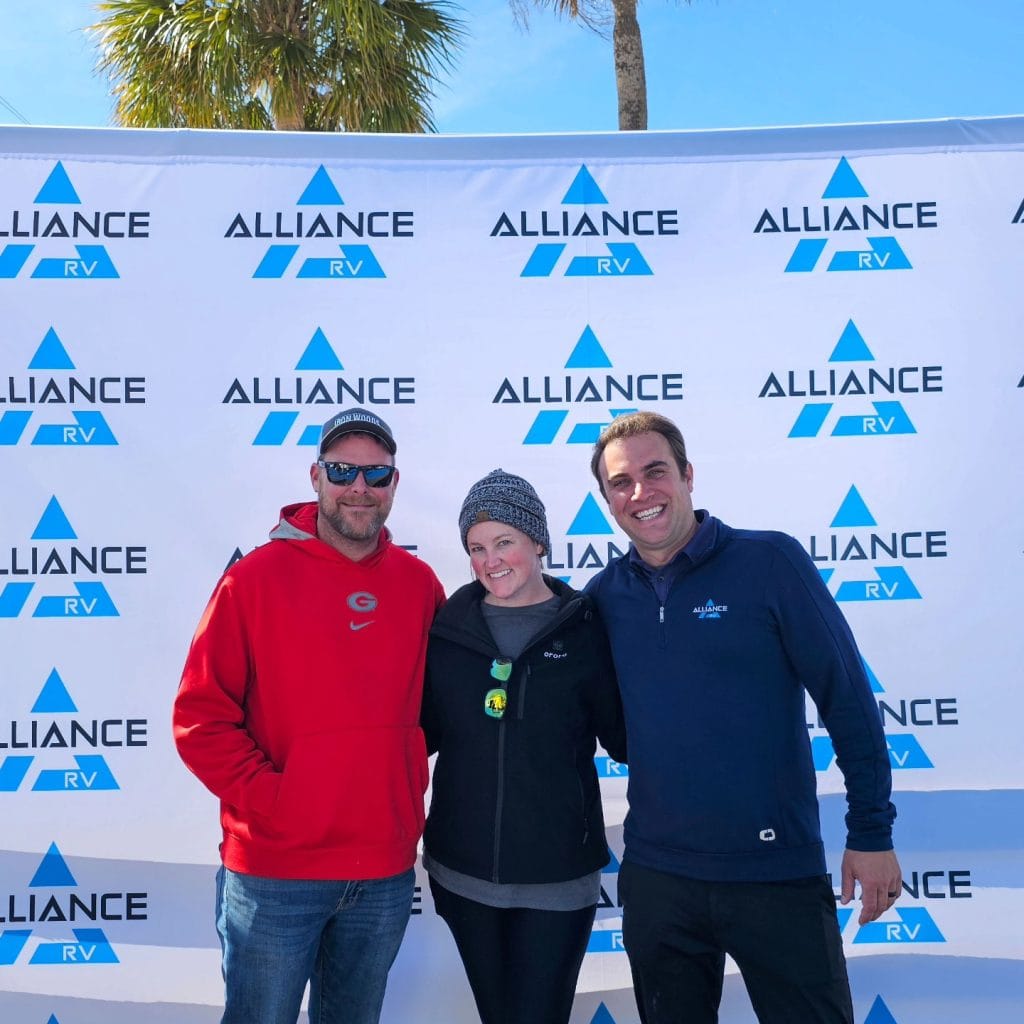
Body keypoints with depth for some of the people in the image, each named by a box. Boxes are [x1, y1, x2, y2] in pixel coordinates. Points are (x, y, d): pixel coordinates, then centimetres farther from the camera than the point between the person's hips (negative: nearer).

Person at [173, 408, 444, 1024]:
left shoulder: (420, 583, 3)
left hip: (387, 873, 4)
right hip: (275, 875, -3)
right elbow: (201, 718, -9)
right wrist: (269, 797, -16)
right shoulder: (259, 577, -7)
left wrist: (410, 789, 4)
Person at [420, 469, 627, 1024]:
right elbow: (422, 731, 6)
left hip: (555, 877, -2)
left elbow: (623, 740, -2)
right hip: (463, 871, 3)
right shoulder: (447, 627, -1)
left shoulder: (585, 630, -6)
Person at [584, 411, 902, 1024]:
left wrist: (872, 832, -6)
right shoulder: (605, 594, 2)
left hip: (778, 874, -3)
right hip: (655, 876, 4)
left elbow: (848, 697, -7)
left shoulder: (769, 561, -9)